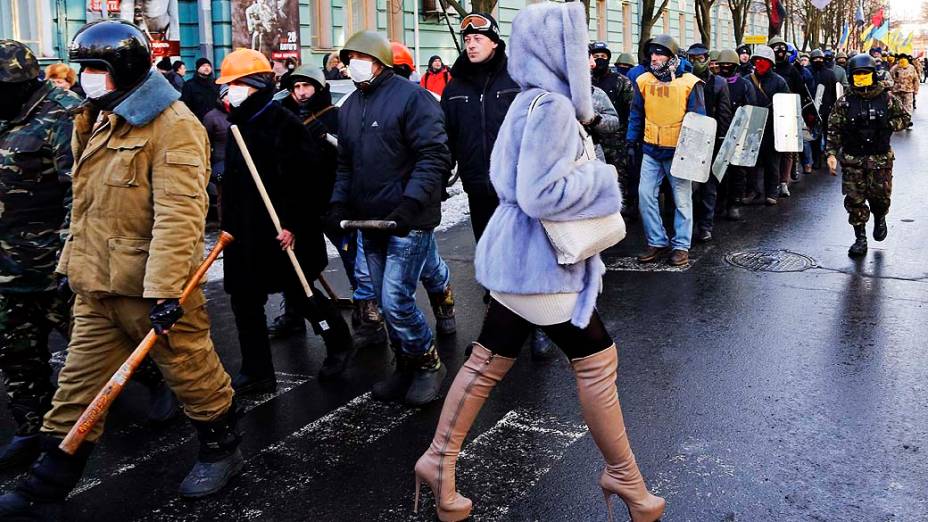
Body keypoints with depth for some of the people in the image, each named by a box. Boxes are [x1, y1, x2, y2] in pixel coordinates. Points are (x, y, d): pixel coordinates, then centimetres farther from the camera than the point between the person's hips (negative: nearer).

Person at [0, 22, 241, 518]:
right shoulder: (99, 120, 13)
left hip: (152, 286, -8)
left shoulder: (173, 125, -16)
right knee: (78, 387, 12)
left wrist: (165, 288, -28)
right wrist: (74, 262, 22)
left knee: (190, 370, 9)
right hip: (97, 285, 8)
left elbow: (178, 213, -24)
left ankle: (221, 448, 31)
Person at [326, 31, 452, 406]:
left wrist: (410, 204, -24)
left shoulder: (411, 97, -9)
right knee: (386, 301, 12)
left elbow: (434, 156, -16)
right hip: (370, 220, 8)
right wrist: (339, 204, 4)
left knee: (395, 300, -12)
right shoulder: (350, 107, 14)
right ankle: (407, 366, 28)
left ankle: (428, 362, 11)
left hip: (408, 221, -7)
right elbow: (345, 163, 19)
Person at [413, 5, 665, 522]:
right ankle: (624, 476, 20)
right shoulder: (551, 106, -19)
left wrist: (587, 173, 14)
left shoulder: (534, 101, 12)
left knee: (487, 362, 13)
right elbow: (540, 195, -25)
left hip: (522, 257, 9)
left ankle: (440, 460, 23)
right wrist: (601, 178, -12)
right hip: (539, 262, -9)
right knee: (597, 360, 4)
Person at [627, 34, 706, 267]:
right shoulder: (643, 81, 4)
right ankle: (657, 243, 13)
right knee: (645, 195, 1)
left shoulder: (689, 83, -6)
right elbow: (636, 115, 11)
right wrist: (632, 142, 6)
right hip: (651, 151, 4)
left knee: (682, 200, 4)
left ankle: (681, 246, 14)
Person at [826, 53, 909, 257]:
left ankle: (879, 218, 37)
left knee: (880, 195, 2)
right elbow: (834, 129, -1)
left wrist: (887, 125, -6)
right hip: (852, 159, 0)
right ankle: (860, 239, 10)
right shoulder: (845, 102, -1)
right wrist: (831, 154, -9)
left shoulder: (887, 98, 1)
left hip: (880, 158, 0)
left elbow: (905, 117, 11)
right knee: (854, 199, -1)